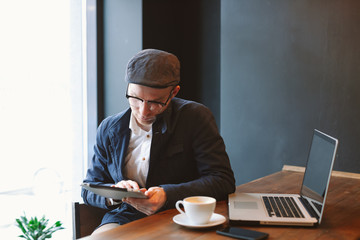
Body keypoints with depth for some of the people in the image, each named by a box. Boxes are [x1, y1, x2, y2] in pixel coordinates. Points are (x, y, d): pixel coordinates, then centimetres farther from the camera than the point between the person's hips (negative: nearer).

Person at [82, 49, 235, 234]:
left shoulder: (196, 117, -5)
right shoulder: (109, 129, 6)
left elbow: (223, 180, -10)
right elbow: (89, 189, 13)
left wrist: (167, 195, -24)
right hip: (122, 221, 2)